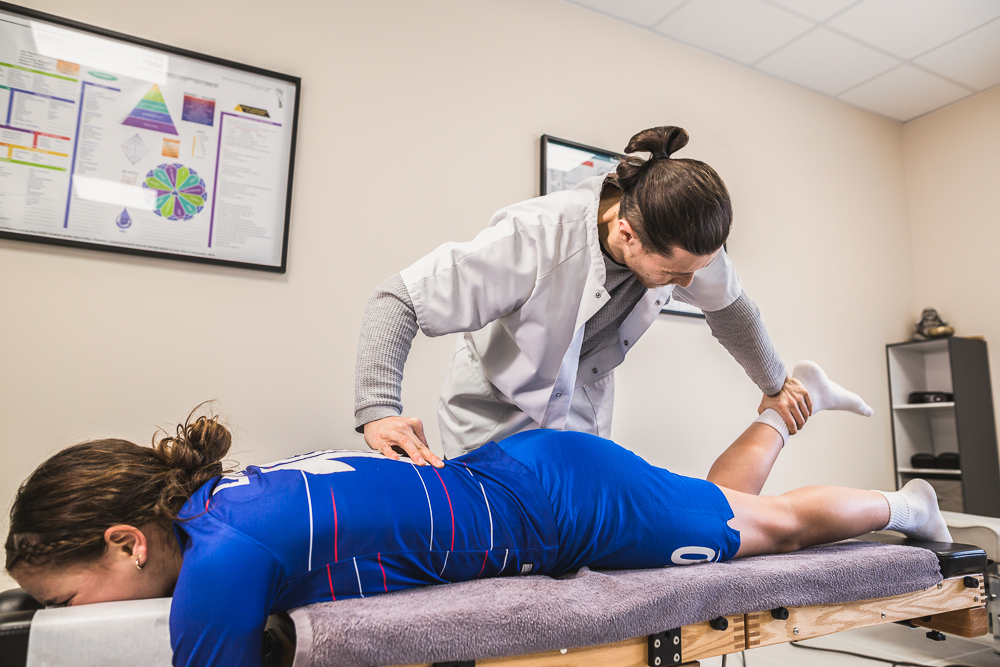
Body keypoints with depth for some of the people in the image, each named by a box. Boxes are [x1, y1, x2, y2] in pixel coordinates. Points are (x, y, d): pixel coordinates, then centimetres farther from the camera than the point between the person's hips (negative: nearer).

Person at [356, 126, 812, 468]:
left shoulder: (688, 239, -19)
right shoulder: (532, 239, -37)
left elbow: (728, 306, 5)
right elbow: (398, 301, -33)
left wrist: (775, 384, 19)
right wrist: (377, 412, -44)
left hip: (583, 419, 5)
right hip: (496, 419, -4)